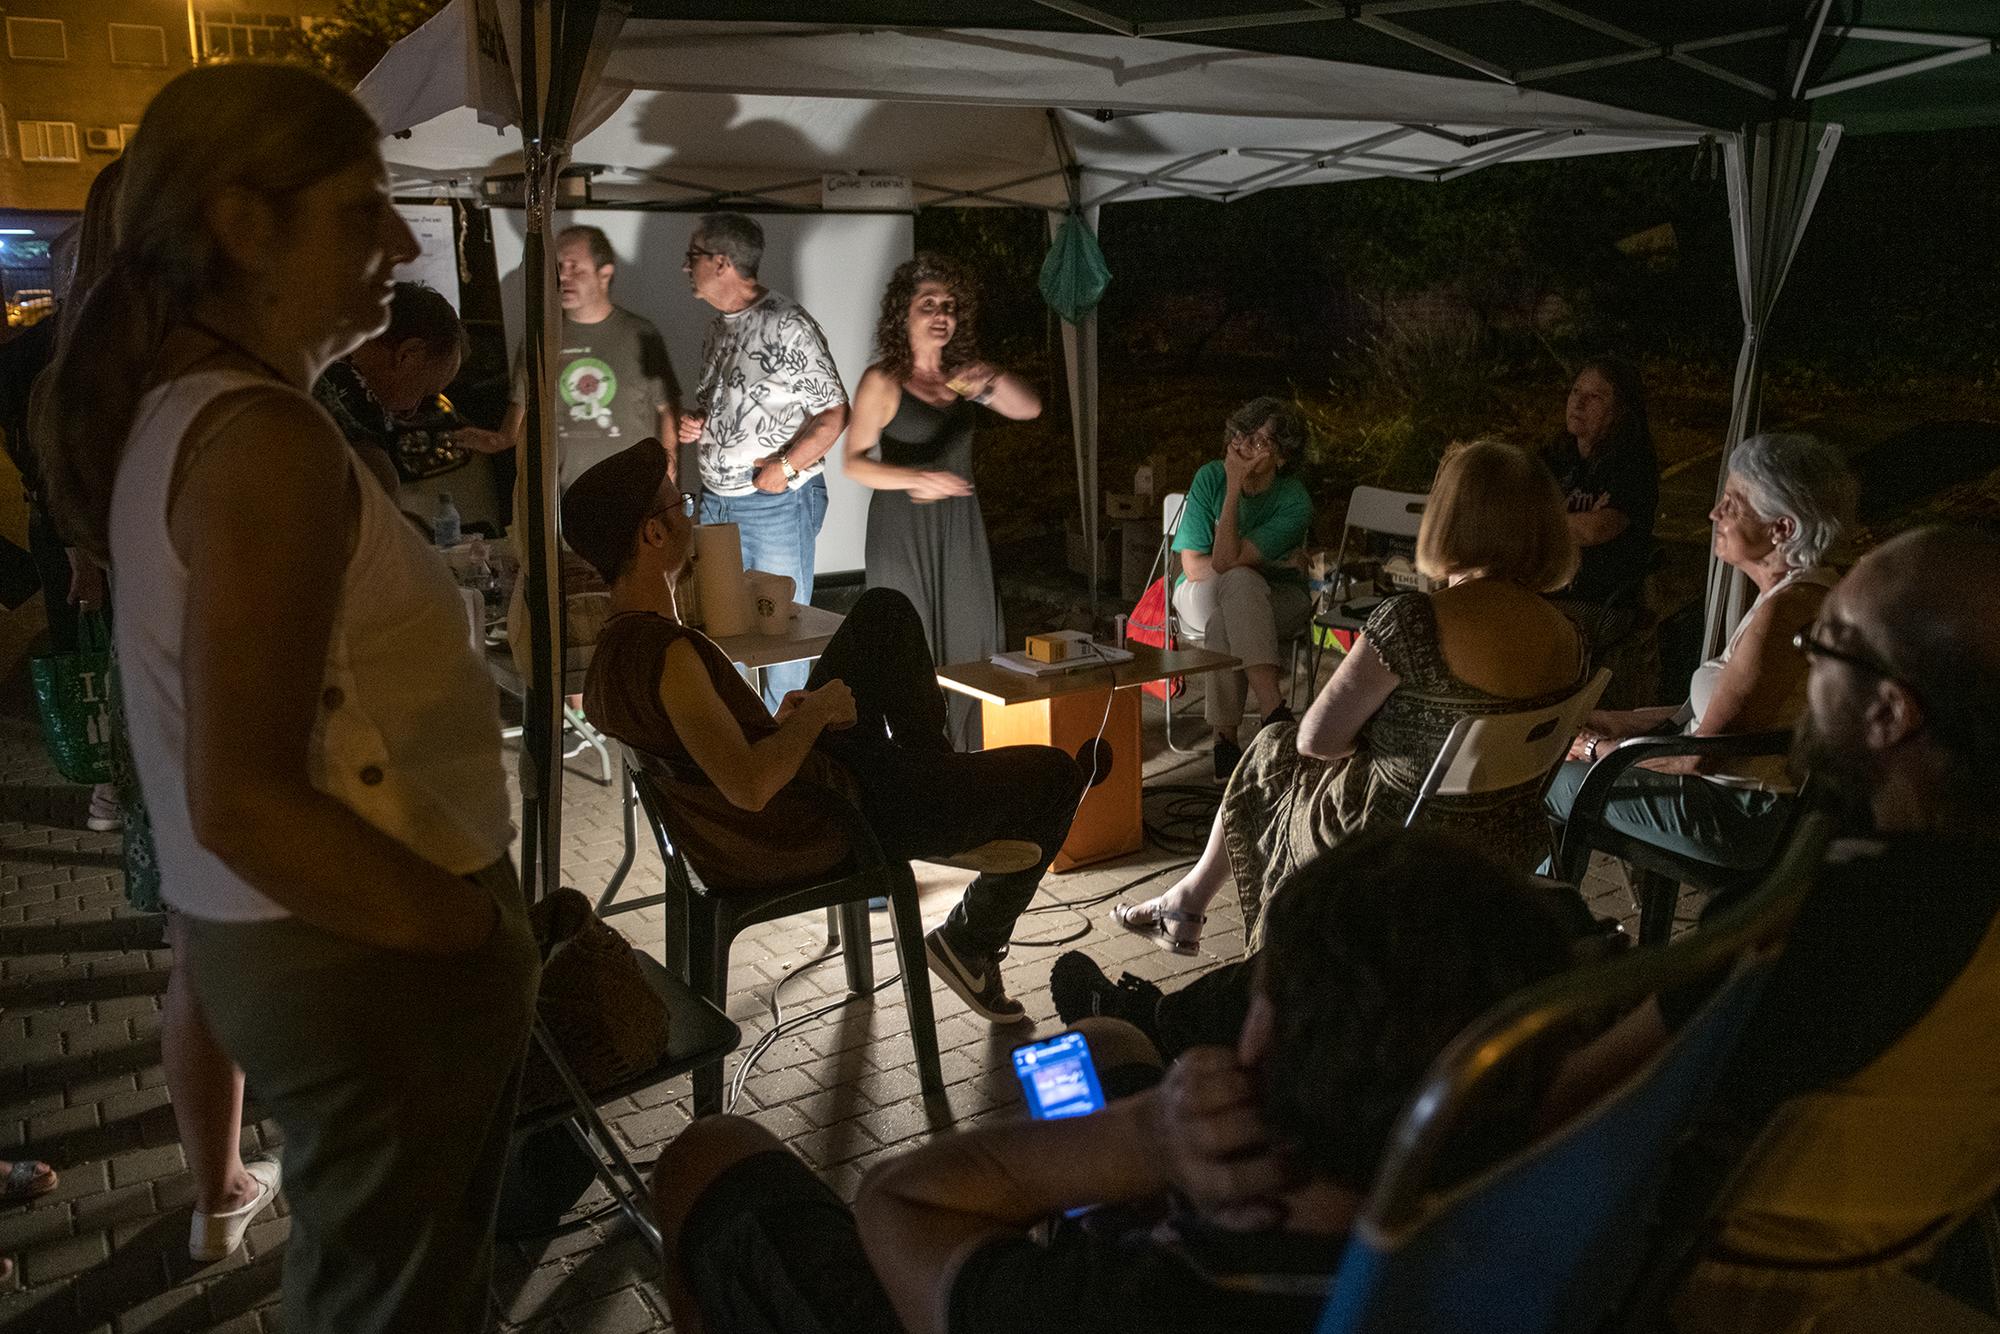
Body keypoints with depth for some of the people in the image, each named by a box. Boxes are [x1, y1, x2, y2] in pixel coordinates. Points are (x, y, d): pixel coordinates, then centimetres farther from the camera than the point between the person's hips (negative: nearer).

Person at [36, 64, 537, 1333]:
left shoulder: (175, 408, 8)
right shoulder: (267, 439, -21)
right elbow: (242, 803, -26)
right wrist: (473, 929, -16)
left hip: (265, 937, 9)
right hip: (373, 959, -9)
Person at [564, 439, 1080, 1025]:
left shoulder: (608, 649, 0)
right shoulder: (666, 651, -31)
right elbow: (749, 786, -39)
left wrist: (778, 724, 1)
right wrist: (818, 710, -23)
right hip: (816, 832, -10)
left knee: (886, 610, 16)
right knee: (1053, 776, 1)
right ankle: (974, 942, 21)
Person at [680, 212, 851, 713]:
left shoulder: (787, 326, -14)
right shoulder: (719, 327, 12)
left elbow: (835, 412, -14)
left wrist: (787, 466, -21)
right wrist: (694, 423, 4)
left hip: (778, 502, -8)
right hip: (716, 501, 8)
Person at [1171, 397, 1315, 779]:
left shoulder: (1295, 502, -16)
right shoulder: (1210, 477, -10)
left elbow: (1226, 560, -28)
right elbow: (1193, 565, -11)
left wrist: (1234, 489, -28)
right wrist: (1254, 567, -19)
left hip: (1274, 604, -1)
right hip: (1201, 596, 1)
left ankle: (1225, 734, -38)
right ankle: (1274, 711, -38)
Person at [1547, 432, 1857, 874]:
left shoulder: (1785, 612, -28)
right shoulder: (1806, 587, 4)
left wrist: (1597, 748, -10)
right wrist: (1622, 723, 8)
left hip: (1747, 815, -10)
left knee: (1556, 778, -1)